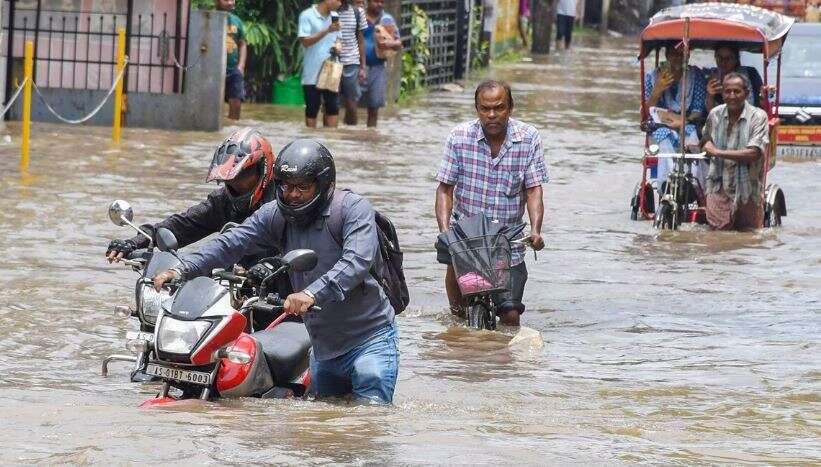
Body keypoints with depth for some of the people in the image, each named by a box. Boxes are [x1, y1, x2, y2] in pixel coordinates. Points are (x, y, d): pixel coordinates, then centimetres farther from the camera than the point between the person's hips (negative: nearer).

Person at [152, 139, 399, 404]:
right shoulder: (275, 215, 4)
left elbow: (357, 261, -28)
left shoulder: (353, 208, -13)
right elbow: (230, 243, -3)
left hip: (369, 339, -6)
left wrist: (313, 293, -42)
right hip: (324, 347, 6)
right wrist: (182, 271, -17)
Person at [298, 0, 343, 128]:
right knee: (312, 110, 3)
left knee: (332, 108, 2)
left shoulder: (334, 16, 10)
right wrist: (327, 30, -22)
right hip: (312, 74, -5)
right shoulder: (307, 15, -8)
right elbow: (305, 41, -14)